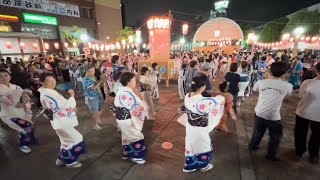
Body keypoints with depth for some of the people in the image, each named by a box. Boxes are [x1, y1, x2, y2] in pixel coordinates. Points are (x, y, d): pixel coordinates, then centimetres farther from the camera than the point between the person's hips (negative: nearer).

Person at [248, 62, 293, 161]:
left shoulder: (261, 82, -7)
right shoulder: (287, 86, -10)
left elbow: (254, 89, 15)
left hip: (259, 113, 3)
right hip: (273, 116, -2)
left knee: (258, 132, 25)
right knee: (275, 136, 22)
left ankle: (252, 147, 44)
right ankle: (271, 155, 35)